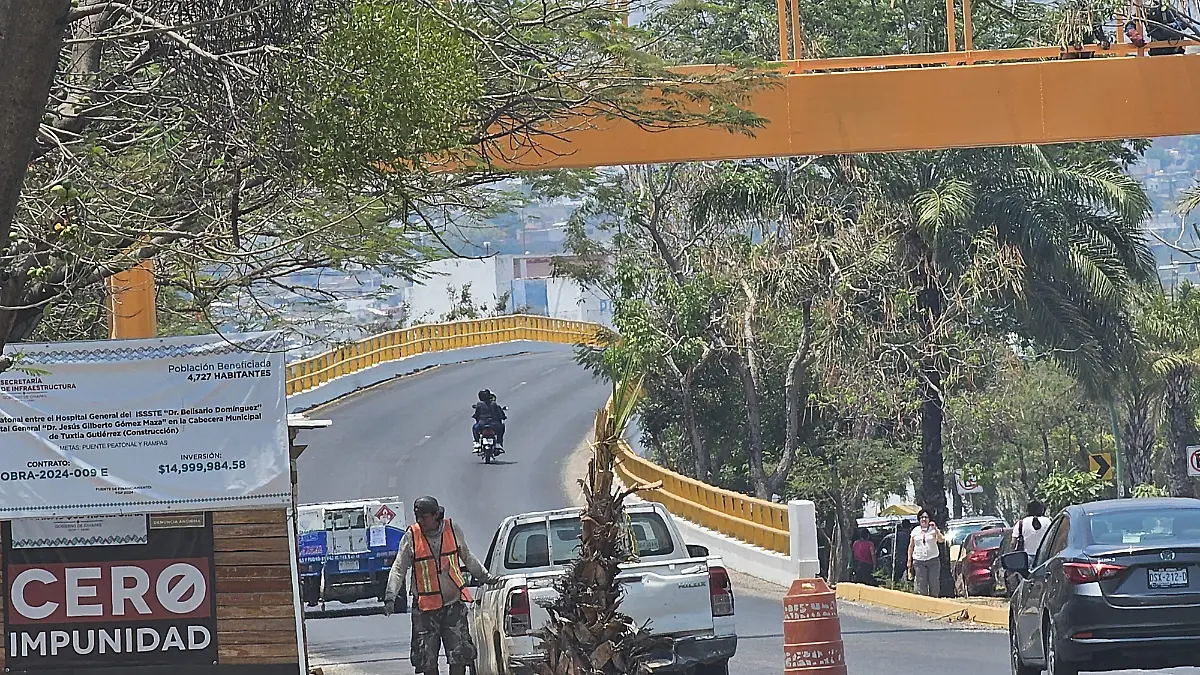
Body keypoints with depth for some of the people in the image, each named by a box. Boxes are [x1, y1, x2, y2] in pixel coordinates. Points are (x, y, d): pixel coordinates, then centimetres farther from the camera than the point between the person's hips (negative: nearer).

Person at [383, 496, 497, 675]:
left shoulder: (453, 530, 0)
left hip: (453, 603, 1)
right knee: (427, 657, 1)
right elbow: (398, 569, -1)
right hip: (426, 607, -1)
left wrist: (486, 577, 23)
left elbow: (468, 558, 17)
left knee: (459, 654, -5)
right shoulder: (411, 536, -5)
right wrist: (390, 598, -9)